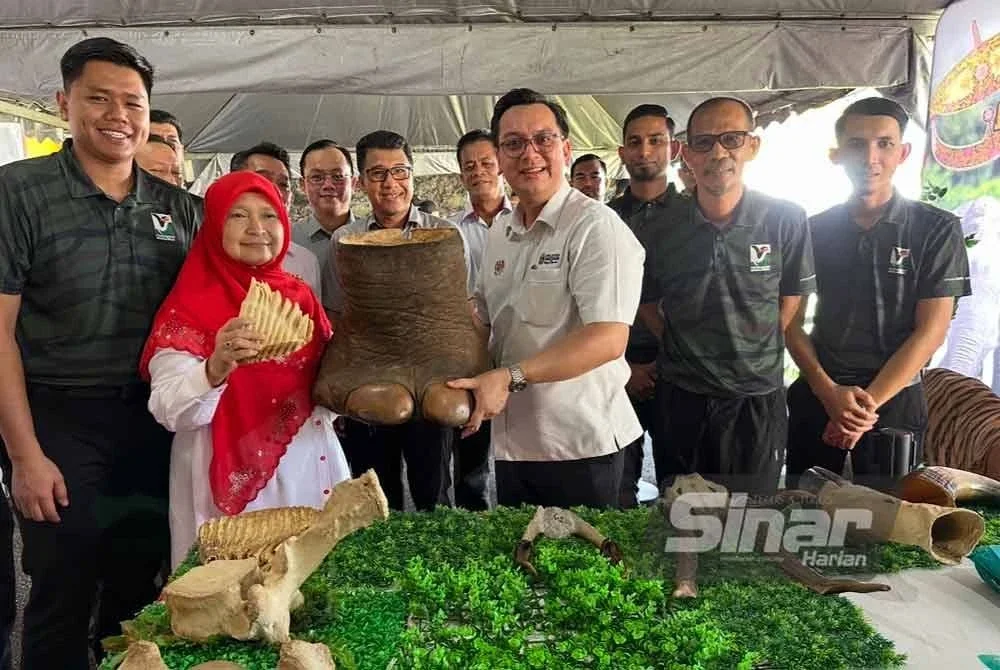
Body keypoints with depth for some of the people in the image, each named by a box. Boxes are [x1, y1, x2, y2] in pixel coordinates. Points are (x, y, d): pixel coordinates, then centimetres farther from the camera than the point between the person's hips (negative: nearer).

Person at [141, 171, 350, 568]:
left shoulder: (300, 296, 6)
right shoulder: (190, 307, -8)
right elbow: (170, 411, -17)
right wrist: (216, 368, -35)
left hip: (309, 471, 5)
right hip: (231, 480, -4)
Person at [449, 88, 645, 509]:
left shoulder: (595, 226, -14)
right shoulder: (500, 231, 10)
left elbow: (608, 338, -24)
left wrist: (510, 377, -27)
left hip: (579, 446, -7)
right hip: (512, 442, 7)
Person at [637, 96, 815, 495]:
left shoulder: (786, 221, -7)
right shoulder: (660, 229, -5)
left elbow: (791, 301, 4)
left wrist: (754, 354, 1)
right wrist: (686, 349, 2)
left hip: (758, 401, -1)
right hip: (681, 401, 1)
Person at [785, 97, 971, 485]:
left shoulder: (937, 229, -4)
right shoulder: (813, 230, 2)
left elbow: (931, 331, -9)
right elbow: (792, 322, 1)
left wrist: (869, 401, -15)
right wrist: (829, 392, -12)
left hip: (894, 400, -2)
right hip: (815, 394, 2)